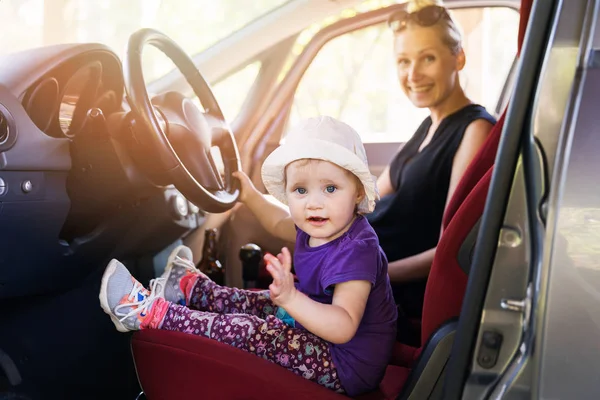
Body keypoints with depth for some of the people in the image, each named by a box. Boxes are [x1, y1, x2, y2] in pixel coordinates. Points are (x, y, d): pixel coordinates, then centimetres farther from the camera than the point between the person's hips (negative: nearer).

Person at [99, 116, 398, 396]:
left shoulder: (355, 252, -29)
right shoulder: (321, 226, 0)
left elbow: (344, 327, -38)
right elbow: (280, 224, 24)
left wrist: (292, 299, -50)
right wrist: (250, 196, 23)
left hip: (347, 367, -9)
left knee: (249, 332, -17)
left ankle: (151, 312, -3)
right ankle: (189, 286, 40)